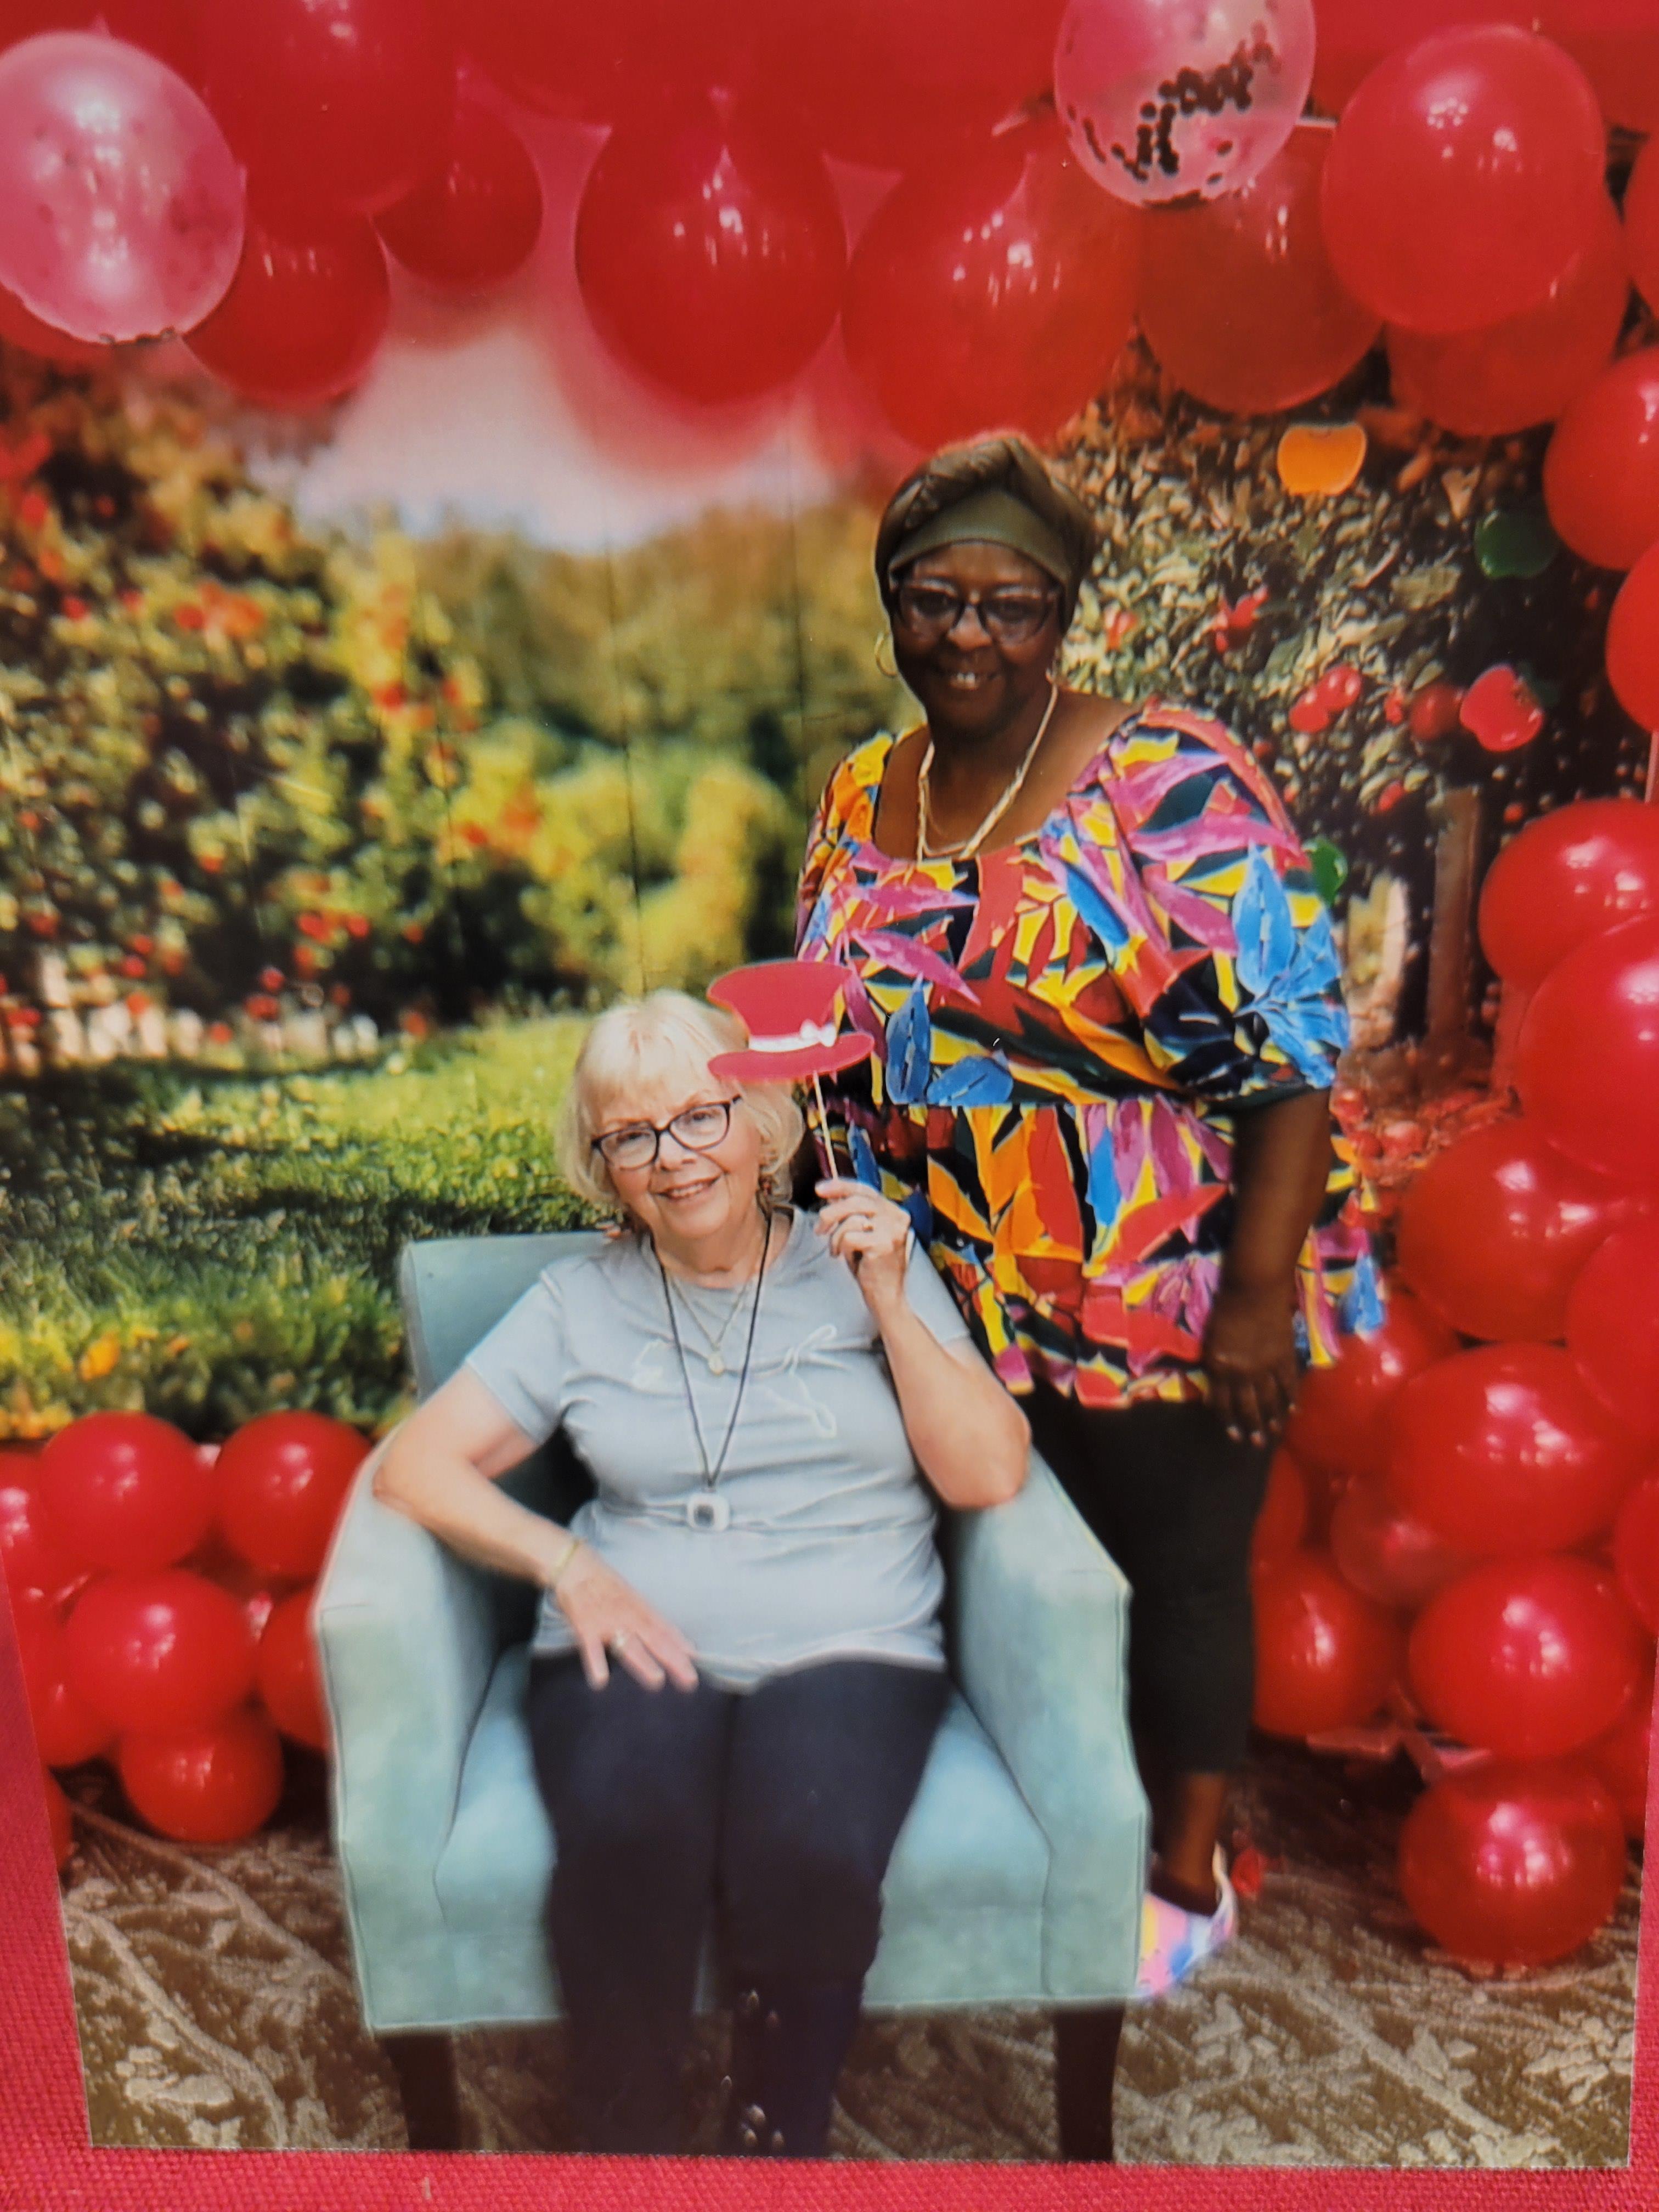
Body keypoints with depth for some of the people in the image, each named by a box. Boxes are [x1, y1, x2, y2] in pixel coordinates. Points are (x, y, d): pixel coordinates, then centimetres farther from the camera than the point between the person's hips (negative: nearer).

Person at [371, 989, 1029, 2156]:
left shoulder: (869, 1265, 10)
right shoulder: (581, 1303, 12)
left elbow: (989, 1475, 2)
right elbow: (416, 1464, 5)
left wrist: (889, 1305, -7)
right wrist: (569, 1565, -10)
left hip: (846, 1645, 0)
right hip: (640, 1646, 1)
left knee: (811, 1858, -31)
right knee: (626, 1834, -32)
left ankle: (780, 2143, 0)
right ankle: (628, 2149, -5)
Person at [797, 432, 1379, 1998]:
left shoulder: (1168, 783, -15)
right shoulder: (857, 801, 3)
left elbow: (1290, 1052, -17)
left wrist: (1259, 1295, -19)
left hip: (1162, 1305, -5)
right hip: (958, 1306, 5)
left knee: (1176, 1575, 13)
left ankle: (1184, 1877, 38)